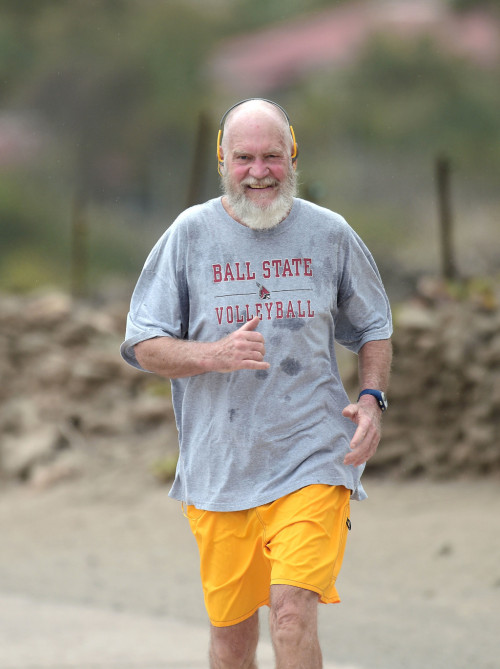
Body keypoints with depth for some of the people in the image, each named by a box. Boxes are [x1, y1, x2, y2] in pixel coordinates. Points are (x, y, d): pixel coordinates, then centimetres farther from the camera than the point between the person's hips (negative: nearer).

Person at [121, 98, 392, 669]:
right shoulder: (190, 234, 2)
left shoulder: (329, 234, 5)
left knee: (293, 613, -17)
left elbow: (373, 328, 18)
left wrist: (372, 400, -1)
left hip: (312, 457, -1)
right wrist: (216, 355, -17)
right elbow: (143, 347, 1)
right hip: (217, 465, 1)